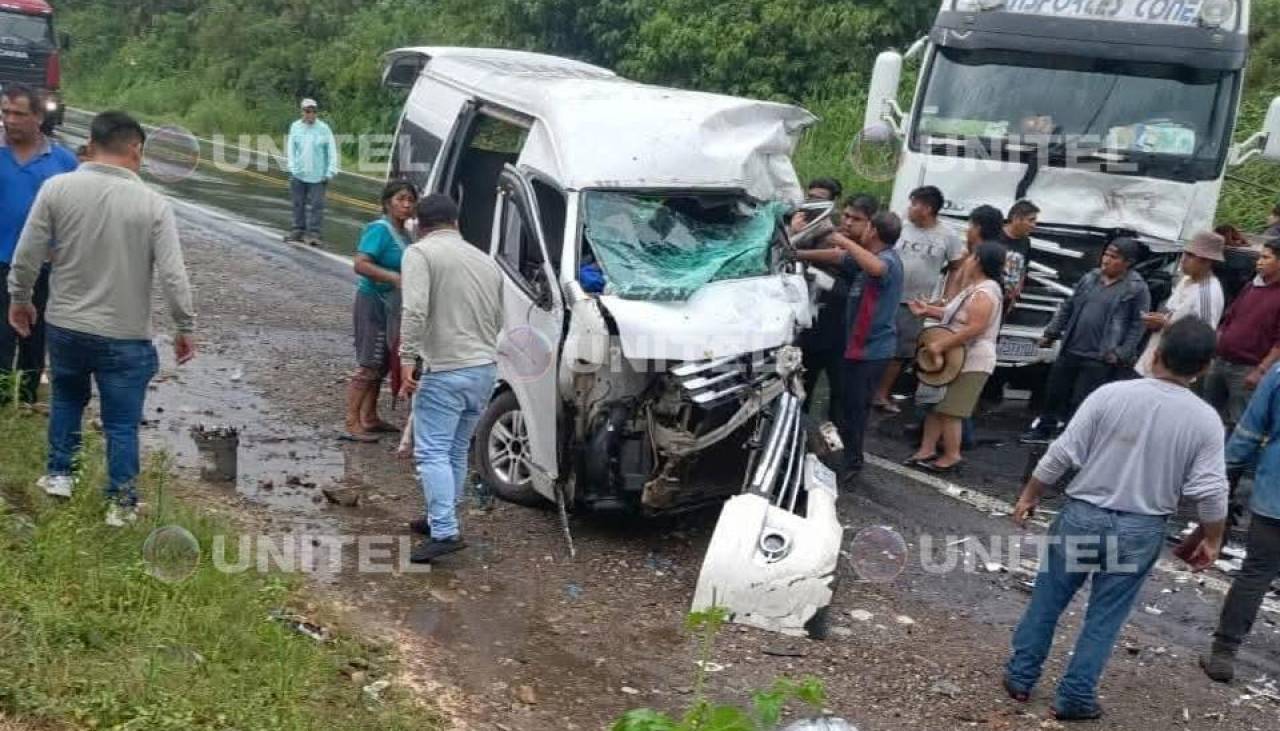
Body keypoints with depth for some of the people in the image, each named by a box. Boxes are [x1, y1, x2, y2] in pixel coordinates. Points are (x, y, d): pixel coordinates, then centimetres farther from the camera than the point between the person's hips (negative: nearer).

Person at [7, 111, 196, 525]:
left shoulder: (57, 188, -7)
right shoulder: (153, 204, -13)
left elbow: (27, 256, -3)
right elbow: (173, 277, -14)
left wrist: (19, 298, 14)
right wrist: (186, 328, -3)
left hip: (64, 327, 3)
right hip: (125, 336, -2)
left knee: (67, 399, 28)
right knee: (122, 424, 10)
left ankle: (59, 474, 35)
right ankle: (121, 503, 18)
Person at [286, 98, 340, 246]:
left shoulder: (324, 129, -3)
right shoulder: (295, 127, 4)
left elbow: (332, 151, -2)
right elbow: (291, 148, 5)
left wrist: (331, 171, -9)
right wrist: (293, 167, -5)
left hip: (318, 175, -2)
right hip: (298, 174, 3)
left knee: (316, 205, -5)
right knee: (299, 203, 10)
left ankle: (313, 233, -3)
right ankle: (298, 231, 20)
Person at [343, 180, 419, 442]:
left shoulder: (403, 233, 10)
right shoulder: (379, 230, -16)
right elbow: (361, 264, -26)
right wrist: (394, 278, -34)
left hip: (391, 306, 9)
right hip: (373, 303, -9)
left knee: (382, 365, 15)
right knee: (368, 366, -6)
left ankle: (370, 418, 26)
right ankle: (352, 424, 0)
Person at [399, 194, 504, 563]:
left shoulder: (420, 253, -5)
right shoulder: (485, 260, 17)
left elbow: (415, 311, -20)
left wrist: (407, 358, -19)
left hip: (445, 372, -7)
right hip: (486, 368, 7)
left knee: (432, 453, -4)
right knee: (456, 451, 18)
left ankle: (445, 532, -12)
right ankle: (441, 519, 27)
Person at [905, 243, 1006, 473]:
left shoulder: (984, 293, -20)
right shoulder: (974, 289, 14)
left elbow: (974, 328, -29)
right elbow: (954, 316, 25)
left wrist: (940, 345, -27)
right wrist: (928, 310, 15)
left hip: (971, 363, -11)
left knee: (948, 410, -6)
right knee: (935, 405, 12)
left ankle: (951, 456, 4)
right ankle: (927, 450, 17)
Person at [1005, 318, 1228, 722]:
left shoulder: (1111, 394, -12)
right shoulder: (1206, 421, -9)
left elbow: (1062, 453, -10)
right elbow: (1210, 492, -8)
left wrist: (1029, 495, 3)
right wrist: (1212, 539, 9)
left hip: (1083, 516, 0)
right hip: (1141, 530, 1)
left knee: (1047, 600, 15)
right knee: (1105, 617, 13)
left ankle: (1020, 676, 25)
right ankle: (1075, 697, 19)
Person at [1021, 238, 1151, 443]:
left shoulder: (1137, 289, -7)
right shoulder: (1090, 278, 10)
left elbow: (1138, 325, -9)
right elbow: (1068, 307, 17)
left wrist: (1122, 354, -15)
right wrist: (1051, 333, 14)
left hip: (1100, 359, -6)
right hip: (1070, 350, 6)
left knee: (1081, 402, -4)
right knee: (1054, 392, 15)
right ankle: (1044, 429, 33)